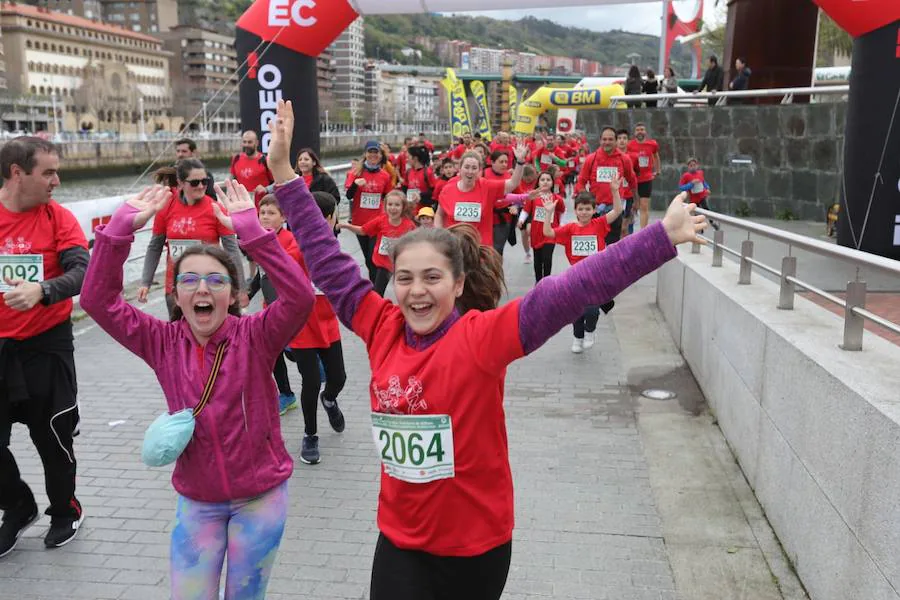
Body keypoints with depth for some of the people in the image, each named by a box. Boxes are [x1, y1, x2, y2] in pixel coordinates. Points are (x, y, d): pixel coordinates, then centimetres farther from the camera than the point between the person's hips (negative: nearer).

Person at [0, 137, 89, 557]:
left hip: (47, 345, -2)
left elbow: (81, 272, -21)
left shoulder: (58, 218, -8)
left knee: (53, 436, 11)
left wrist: (41, 290, -38)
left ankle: (65, 512, 35)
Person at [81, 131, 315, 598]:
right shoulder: (164, 343, -8)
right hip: (196, 500, 2)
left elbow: (300, 297, -33)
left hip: (261, 495, -2)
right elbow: (98, 300, -13)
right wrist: (122, 227, -23)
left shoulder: (255, 336, -16)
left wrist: (250, 229, -38)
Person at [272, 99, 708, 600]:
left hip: (476, 542, -3)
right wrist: (288, 180, 3)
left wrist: (662, 238, -30)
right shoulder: (382, 329, -6)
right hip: (400, 540, 3)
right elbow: (330, 264, 1)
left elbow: (569, 292, -25)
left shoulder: (483, 336, -18)